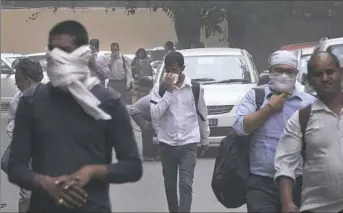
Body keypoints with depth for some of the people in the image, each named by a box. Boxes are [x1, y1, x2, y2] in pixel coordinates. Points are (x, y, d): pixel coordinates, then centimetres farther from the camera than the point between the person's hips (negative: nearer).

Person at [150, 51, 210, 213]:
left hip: (188, 144, -2)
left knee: (185, 184, -13)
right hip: (166, 144, 2)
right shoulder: (159, 88, -3)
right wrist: (169, 91, -19)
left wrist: (205, 139, 16)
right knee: (170, 185, 12)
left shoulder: (195, 88, -3)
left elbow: (202, 115, 9)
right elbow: (155, 114, -15)